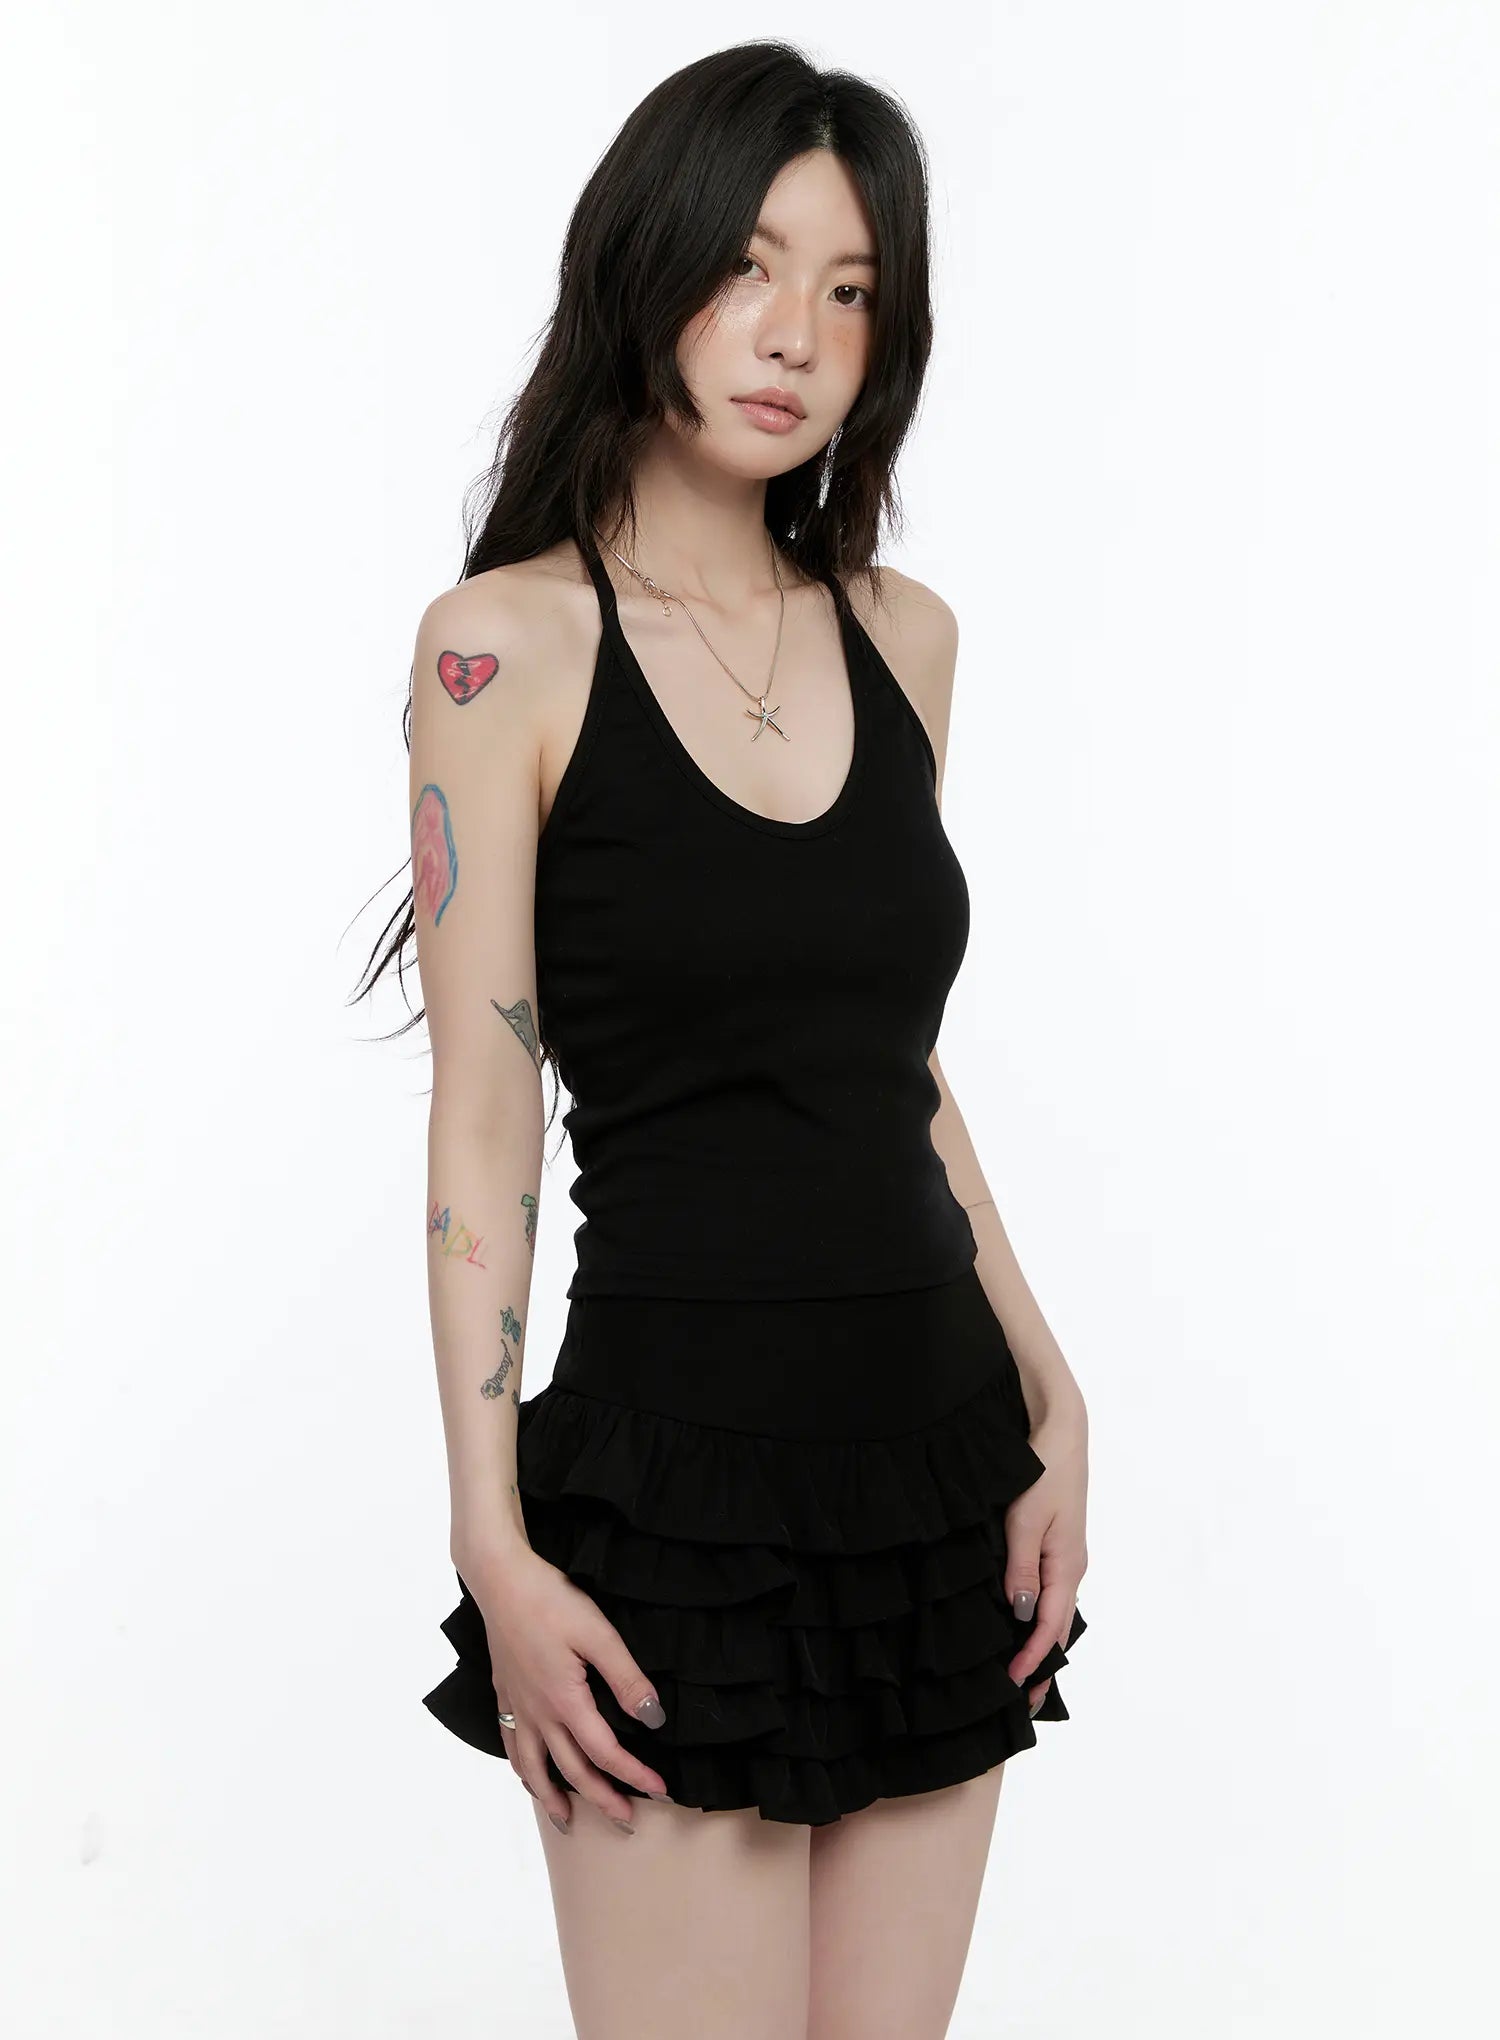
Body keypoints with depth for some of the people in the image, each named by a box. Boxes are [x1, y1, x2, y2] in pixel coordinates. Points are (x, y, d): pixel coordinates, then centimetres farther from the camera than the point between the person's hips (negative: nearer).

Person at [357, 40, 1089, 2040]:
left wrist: (1051, 1403, 11)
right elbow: (483, 1127, -8)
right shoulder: (510, 641, -7)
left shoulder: (904, 635, 9)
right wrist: (497, 1550, -12)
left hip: (937, 1459, 6)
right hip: (680, 1477, -5)